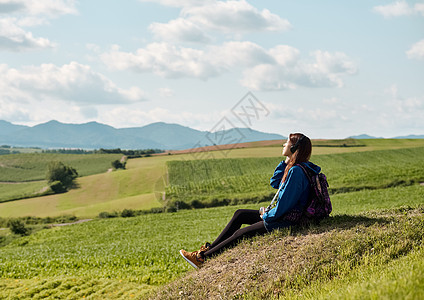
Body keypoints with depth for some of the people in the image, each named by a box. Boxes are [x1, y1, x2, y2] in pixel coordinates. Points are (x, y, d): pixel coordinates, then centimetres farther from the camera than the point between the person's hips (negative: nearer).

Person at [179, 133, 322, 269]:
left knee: (240, 234, -4)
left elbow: (284, 204, -26)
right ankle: (208, 249, 16)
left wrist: (266, 216, -9)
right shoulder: (293, 167, 9)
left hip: (285, 221, -10)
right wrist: (286, 162, 6)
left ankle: (203, 258, 6)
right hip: (282, 214, 10)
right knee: (239, 214, 13)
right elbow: (274, 183, 16)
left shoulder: (296, 171, -24)